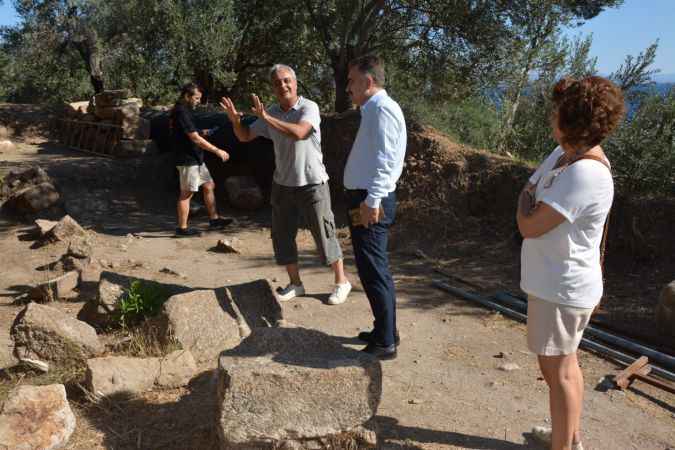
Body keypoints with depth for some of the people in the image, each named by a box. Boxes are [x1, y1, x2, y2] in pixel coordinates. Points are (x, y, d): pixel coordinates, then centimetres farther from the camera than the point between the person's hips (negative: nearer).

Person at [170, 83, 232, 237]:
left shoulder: (183, 111, 13)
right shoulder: (181, 112, -19)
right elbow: (195, 139, -23)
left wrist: (201, 132, 9)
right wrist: (217, 151, -19)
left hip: (195, 159, 10)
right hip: (187, 160, -10)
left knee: (209, 185, 14)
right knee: (187, 193, -3)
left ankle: (214, 219, 22)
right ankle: (182, 228, 5)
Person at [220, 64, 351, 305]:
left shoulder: (309, 107, -13)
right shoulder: (272, 113, 6)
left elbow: (299, 132, -32)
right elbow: (245, 136, 12)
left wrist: (267, 118, -31)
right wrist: (235, 120, -8)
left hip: (312, 183, -6)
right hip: (282, 184, 6)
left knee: (324, 234, 1)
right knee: (282, 235, 10)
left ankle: (341, 282, 17)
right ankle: (295, 283, 25)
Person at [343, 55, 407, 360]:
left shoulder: (382, 110, -13)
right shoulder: (373, 110, 18)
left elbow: (386, 161, -22)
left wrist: (371, 201, -26)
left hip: (371, 203, -11)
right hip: (365, 199, 11)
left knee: (374, 271, -5)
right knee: (373, 269, 17)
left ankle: (385, 343, 4)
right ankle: (384, 332, 29)